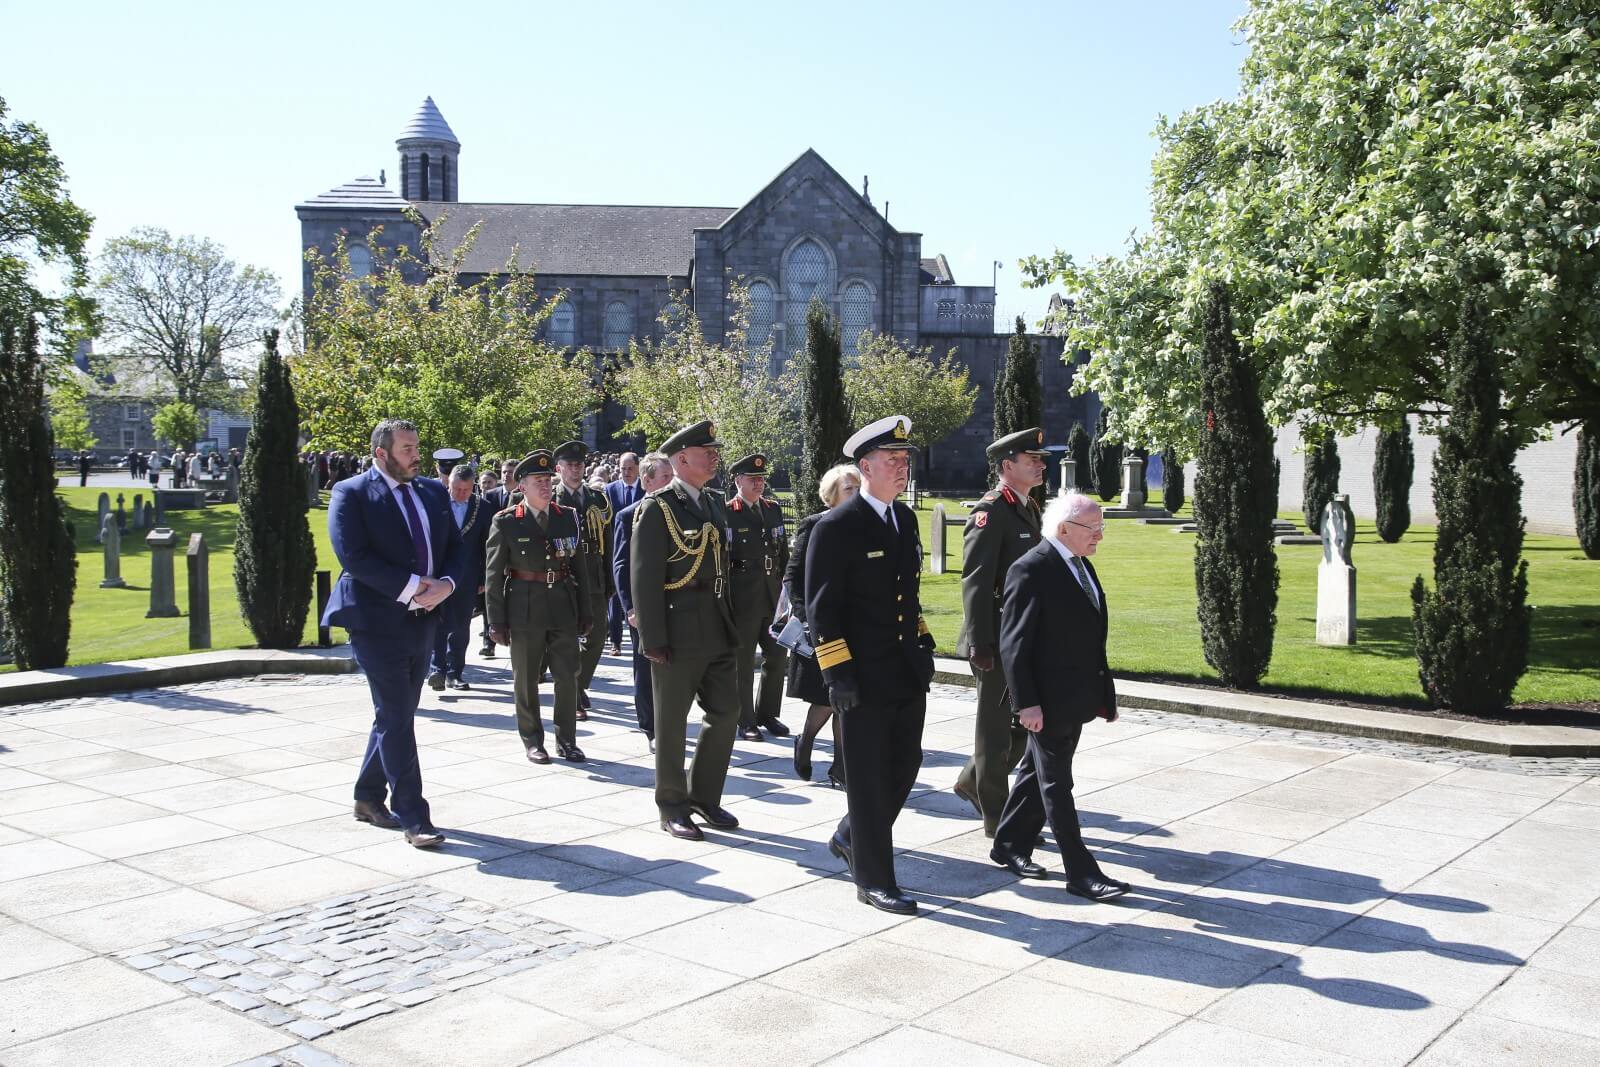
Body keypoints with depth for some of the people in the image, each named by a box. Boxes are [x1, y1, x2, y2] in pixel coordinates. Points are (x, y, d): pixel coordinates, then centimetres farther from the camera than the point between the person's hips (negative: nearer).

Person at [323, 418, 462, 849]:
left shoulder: (433, 492, 12)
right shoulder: (351, 494, -7)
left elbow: (454, 546, 11)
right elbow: (354, 556, -17)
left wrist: (445, 584, -10)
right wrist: (413, 586, -19)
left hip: (423, 619, 7)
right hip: (378, 621, -7)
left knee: (395, 716, 16)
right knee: (396, 719, -5)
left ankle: (369, 797, 31)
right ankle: (413, 817, -2)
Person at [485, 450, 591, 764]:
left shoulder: (568, 517, 5)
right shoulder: (506, 522, -4)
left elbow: (579, 567, 9)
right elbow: (494, 574, -3)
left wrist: (585, 610, 7)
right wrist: (497, 621, -6)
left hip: (564, 606, 2)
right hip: (525, 608, -2)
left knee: (568, 676, 5)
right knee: (526, 678, 7)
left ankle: (566, 739, 18)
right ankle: (532, 740, 21)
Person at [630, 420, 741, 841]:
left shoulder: (714, 504, 12)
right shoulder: (657, 508, -11)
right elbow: (644, 578, -14)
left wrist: (730, 623, 14)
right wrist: (653, 640, -17)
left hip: (718, 631, 7)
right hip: (678, 631, -7)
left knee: (726, 713, 10)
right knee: (671, 723, 5)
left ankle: (704, 795, 26)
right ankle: (672, 807, 19)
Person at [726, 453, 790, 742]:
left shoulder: (773, 509, 11)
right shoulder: (726, 513, -8)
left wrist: (785, 586, 9)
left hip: (773, 596, 6)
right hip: (743, 599, -6)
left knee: (777, 657, 11)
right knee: (743, 662, 4)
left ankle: (768, 714, 26)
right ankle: (746, 721, 14)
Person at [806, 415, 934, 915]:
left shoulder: (905, 519, 11)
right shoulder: (836, 528, -13)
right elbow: (821, 609, -14)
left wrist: (923, 642, 15)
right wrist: (837, 673, -17)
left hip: (909, 672, 8)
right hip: (865, 677, -8)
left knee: (905, 766, 15)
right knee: (869, 777, 2)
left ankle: (851, 837, 37)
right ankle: (873, 879, 14)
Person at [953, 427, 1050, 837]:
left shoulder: (1030, 509, 14)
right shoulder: (989, 511, -15)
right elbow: (976, 582, -20)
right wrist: (980, 645, -23)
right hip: (997, 641, -9)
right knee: (996, 727, 3)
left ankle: (973, 781, 32)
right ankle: (996, 816, 15)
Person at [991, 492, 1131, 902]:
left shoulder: (1082, 566, 11)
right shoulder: (1030, 571, -16)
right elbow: (1013, 644, -18)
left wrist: (1104, 691, 14)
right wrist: (1026, 702, -21)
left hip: (1077, 698, 9)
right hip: (1047, 702, -9)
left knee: (1038, 774, 18)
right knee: (1056, 786, 1)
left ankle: (1010, 846, 32)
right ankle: (1082, 873, 5)